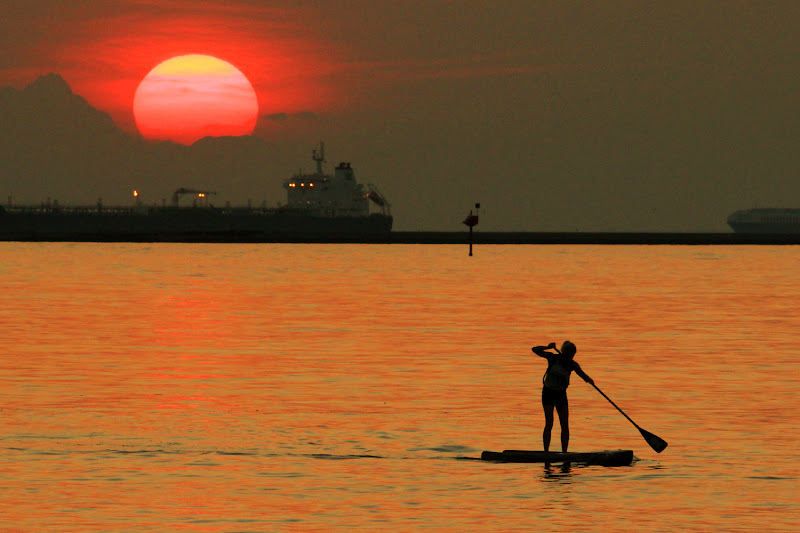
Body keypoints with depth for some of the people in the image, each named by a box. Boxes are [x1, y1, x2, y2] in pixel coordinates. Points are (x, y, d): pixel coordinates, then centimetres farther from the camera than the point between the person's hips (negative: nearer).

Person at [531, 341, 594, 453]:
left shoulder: (573, 365, -3)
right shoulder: (553, 358, -9)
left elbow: (582, 374, -18)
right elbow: (535, 350, -15)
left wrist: (589, 380, -40)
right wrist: (548, 347, -32)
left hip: (561, 394, 4)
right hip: (548, 392, -4)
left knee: (565, 425, -1)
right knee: (549, 424, -10)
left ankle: (564, 452, 6)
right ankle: (546, 452, -8)